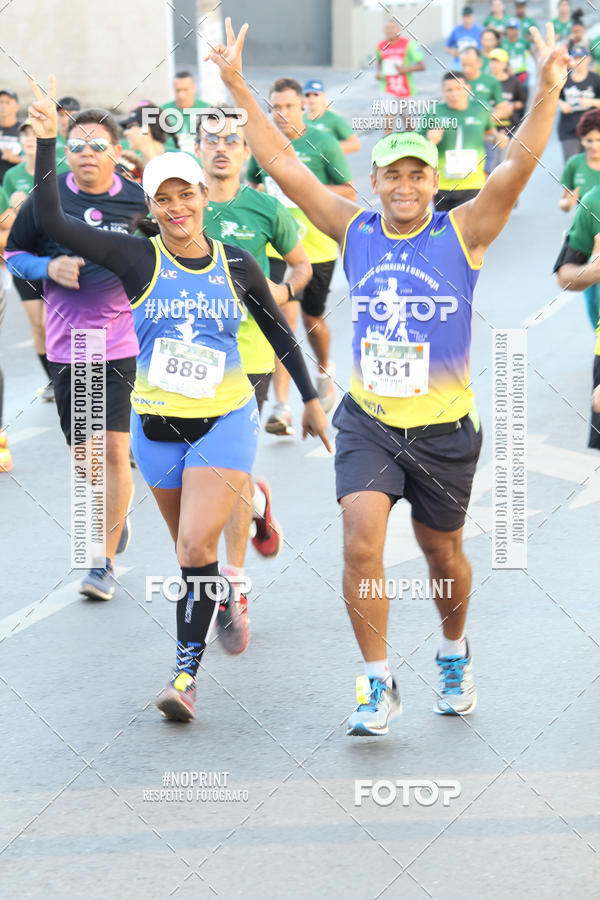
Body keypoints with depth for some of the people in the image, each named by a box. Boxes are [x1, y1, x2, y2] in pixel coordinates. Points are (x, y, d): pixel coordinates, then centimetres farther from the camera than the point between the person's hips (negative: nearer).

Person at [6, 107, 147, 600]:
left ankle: (105, 561, 2)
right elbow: (15, 254, 7)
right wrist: (49, 267, -11)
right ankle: (115, 516, 40)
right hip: (66, 344, 2)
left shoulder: (137, 200, -2)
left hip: (123, 342, -2)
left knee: (115, 450, -7)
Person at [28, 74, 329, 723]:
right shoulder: (138, 260, -5)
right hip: (157, 423, 2)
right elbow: (51, 221, -14)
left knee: (197, 546, -15)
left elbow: (280, 332, 13)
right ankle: (218, 601, 44)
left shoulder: (237, 265, -2)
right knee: (190, 547, 14)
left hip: (226, 420, -2)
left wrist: (311, 398, 17)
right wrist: (47, 141, -20)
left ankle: (186, 673, -13)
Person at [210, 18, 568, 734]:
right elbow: (281, 164, -1)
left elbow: (519, 164, -20)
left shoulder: (462, 235, -7)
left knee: (441, 551, 15)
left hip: (443, 427, -1)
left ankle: (455, 656, 42)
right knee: (360, 544, -16)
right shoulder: (355, 231, 0)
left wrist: (547, 89, -34)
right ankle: (377, 684, -5)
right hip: (368, 421, 1)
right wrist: (236, 87, -9)